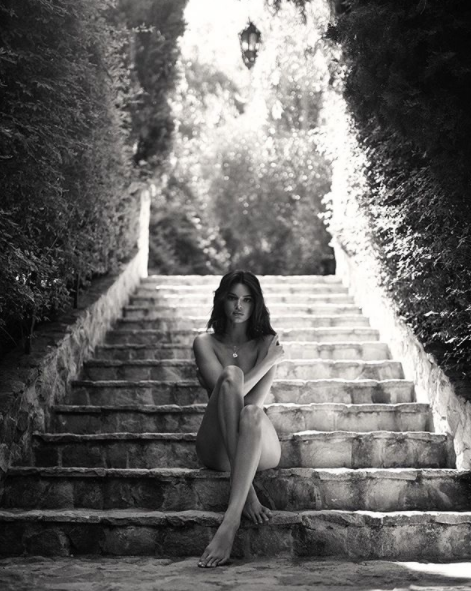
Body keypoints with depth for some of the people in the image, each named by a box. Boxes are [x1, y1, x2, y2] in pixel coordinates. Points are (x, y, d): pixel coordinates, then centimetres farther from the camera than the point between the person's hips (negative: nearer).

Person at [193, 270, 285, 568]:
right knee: (231, 374, -28)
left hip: (259, 443, 0)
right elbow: (229, 387, -10)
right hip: (217, 447, 0)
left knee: (250, 415, -37)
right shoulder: (205, 343, 8)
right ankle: (247, 493, -36)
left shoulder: (267, 342, 8)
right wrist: (268, 362, -8)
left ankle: (231, 521, -47)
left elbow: (255, 403, -6)